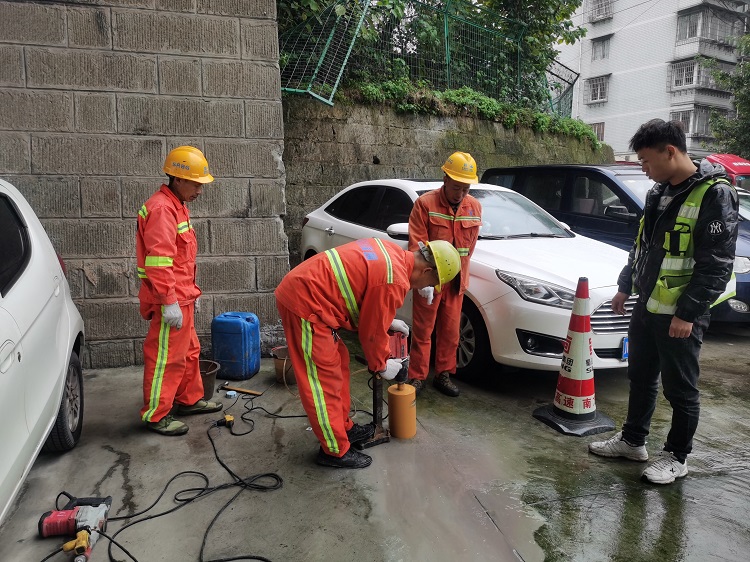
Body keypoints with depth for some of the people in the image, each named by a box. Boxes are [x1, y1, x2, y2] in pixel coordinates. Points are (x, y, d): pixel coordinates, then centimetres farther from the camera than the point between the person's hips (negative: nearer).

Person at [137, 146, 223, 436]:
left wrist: (191, 292, 22)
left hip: (181, 297, 10)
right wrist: (169, 302, -25)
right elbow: (159, 260, -24)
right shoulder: (161, 208, -17)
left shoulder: (177, 206, 16)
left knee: (189, 351, 20)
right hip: (170, 301, -10)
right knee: (165, 357, -1)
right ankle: (156, 415, 12)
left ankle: (189, 399, 35)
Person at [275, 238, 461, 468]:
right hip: (305, 303, -10)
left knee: (338, 364, 19)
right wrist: (381, 365, 6)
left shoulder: (390, 252, 9)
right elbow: (372, 332, -10)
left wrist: (387, 321, 24)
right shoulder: (395, 281, -19)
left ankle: (344, 427, 33)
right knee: (325, 379, -1)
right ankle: (336, 451, 12)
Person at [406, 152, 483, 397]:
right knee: (423, 331, 5)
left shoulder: (474, 207, 3)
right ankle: (417, 377, 16)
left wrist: (460, 274, 9)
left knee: (450, 331, 12)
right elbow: (416, 246, -14)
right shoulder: (425, 204, -11)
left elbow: (470, 245, 11)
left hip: (456, 282, 4)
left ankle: (443, 375, 26)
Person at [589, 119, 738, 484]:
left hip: (680, 314, -8)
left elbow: (717, 264, -19)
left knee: (680, 389, 7)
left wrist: (688, 314, -21)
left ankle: (677, 457, 24)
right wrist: (625, 287, 19)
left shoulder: (714, 194, -16)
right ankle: (632, 440, 34)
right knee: (640, 378, 18)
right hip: (646, 306, 8)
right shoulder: (659, 192, 9)